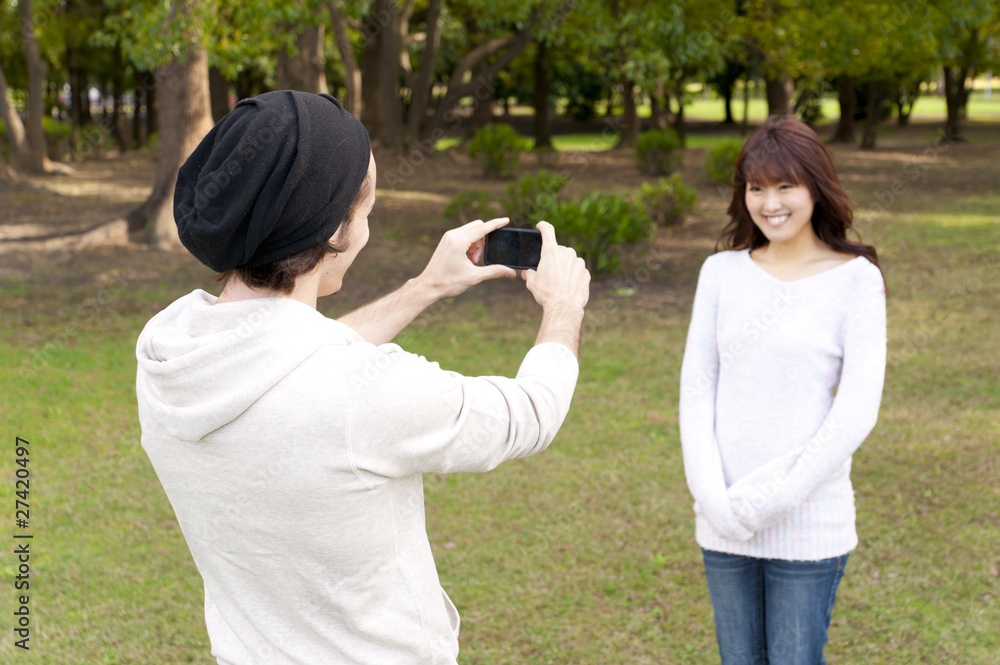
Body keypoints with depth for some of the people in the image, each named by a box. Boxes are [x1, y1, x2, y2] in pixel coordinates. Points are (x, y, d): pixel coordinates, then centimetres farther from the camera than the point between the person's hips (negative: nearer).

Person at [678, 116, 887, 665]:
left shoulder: (855, 279, -5)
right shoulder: (722, 272, 5)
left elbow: (857, 412, -10)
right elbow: (696, 390, 4)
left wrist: (772, 498, -14)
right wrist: (713, 495, -9)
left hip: (808, 525, -3)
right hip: (723, 522, 3)